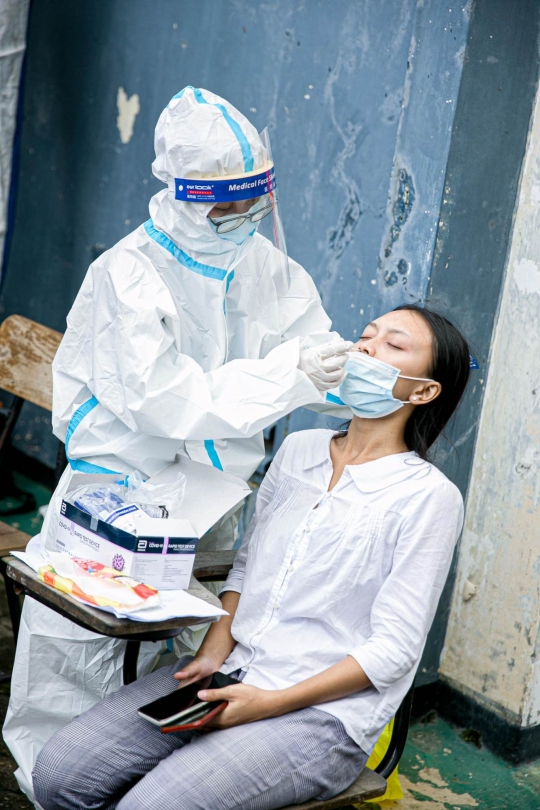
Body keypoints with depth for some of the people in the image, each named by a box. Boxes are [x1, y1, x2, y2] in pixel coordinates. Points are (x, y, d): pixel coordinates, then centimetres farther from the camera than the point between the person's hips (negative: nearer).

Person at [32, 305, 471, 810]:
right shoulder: (298, 450, 10)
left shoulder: (429, 497, -10)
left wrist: (270, 702, -16)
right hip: (230, 673, 6)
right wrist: (213, 654, 0)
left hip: (322, 713, -6)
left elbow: (393, 649, -11)